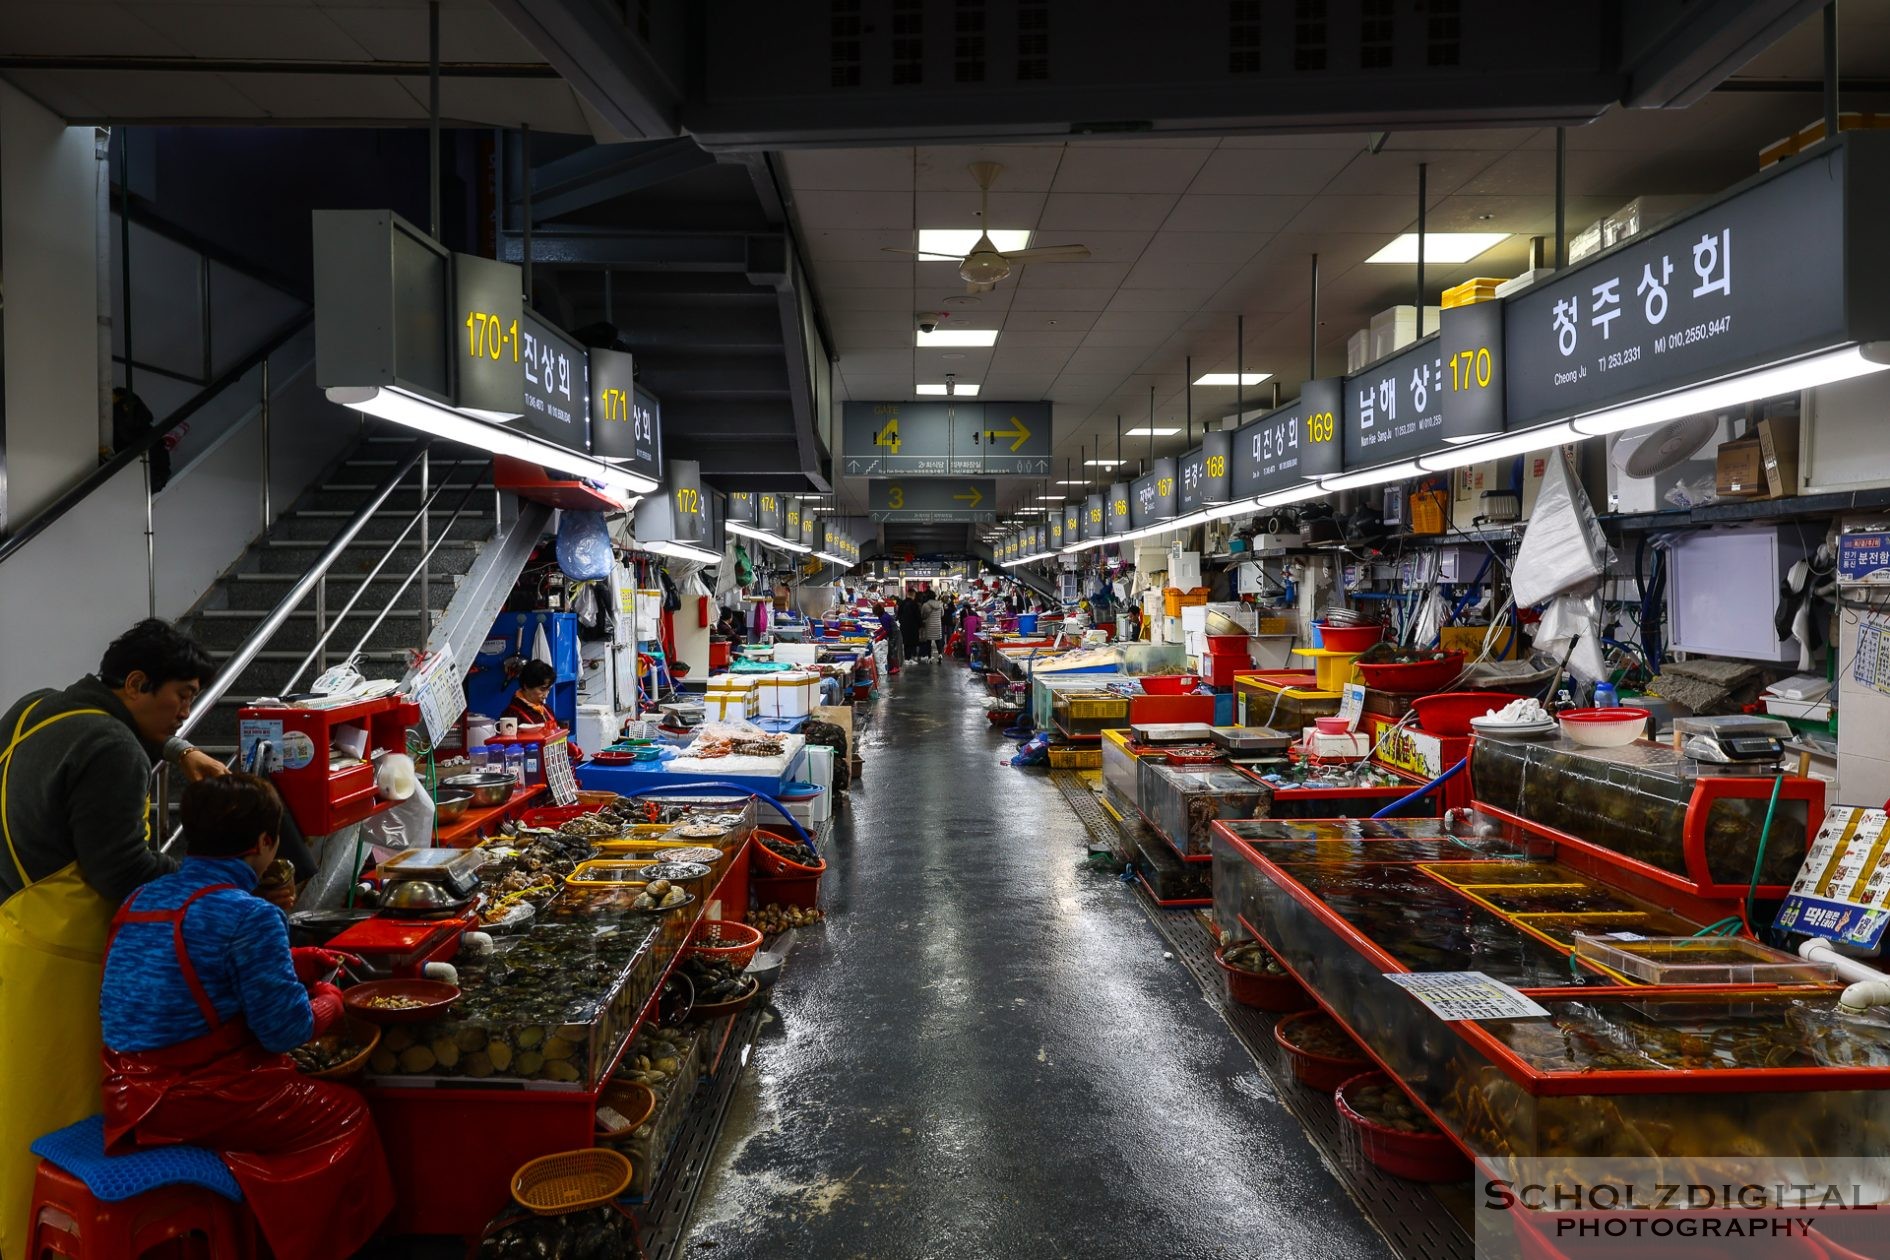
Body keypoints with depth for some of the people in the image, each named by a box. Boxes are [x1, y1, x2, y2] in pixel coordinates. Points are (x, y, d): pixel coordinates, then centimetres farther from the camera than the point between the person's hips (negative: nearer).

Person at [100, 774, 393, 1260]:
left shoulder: (141, 898, 6)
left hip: (129, 1098, 9)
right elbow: (285, 1029, -15)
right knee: (348, 1116, 9)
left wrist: (308, 962, 22)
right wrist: (329, 1000, 5)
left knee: (299, 1083, 26)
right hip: (197, 1101, -8)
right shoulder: (248, 915, -20)